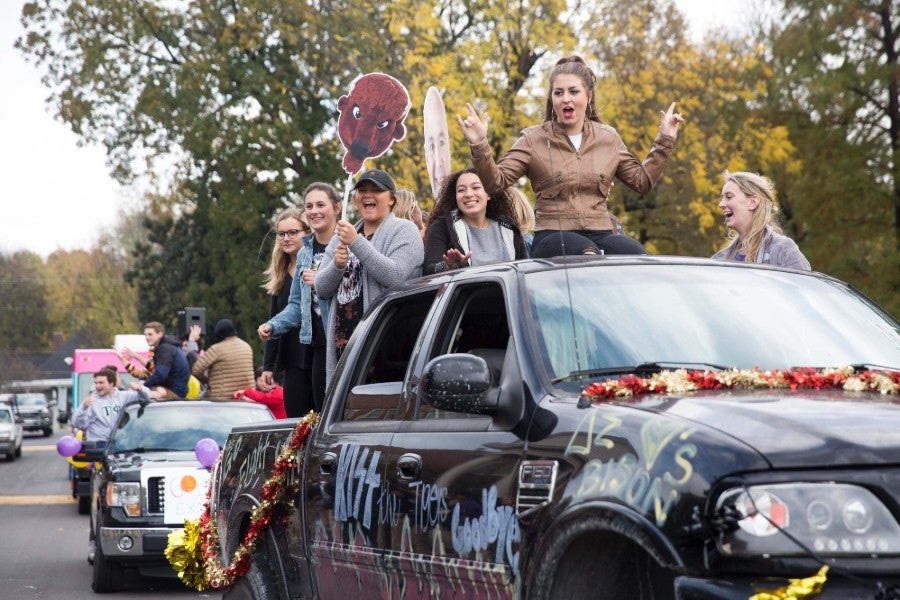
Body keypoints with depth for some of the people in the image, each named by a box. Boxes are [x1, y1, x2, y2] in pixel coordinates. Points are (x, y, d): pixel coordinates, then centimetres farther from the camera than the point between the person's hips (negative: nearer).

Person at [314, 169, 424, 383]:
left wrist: (356, 243, -14)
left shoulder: (404, 231, 4)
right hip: (342, 342, 6)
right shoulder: (341, 237, 22)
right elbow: (321, 288, 16)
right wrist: (337, 266, -5)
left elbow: (396, 276, -13)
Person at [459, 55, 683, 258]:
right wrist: (479, 145, -13)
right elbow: (496, 182, 1)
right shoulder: (534, 140, 9)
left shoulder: (608, 138, 18)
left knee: (635, 252, -32)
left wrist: (664, 141, 20)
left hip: (601, 236, 4)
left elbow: (643, 180, 25)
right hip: (552, 239, -4)